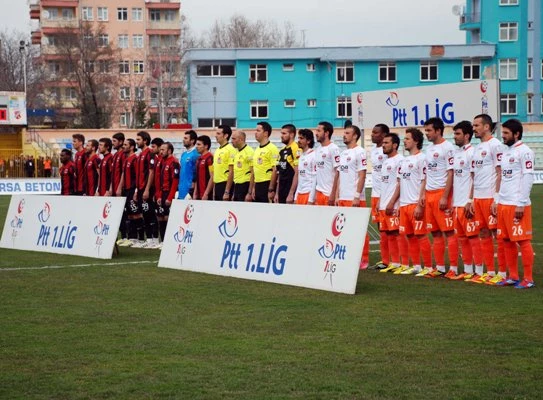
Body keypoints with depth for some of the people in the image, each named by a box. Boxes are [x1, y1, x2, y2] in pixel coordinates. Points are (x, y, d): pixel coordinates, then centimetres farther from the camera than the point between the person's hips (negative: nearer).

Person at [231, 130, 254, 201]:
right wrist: (234, 194, 20)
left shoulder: (249, 152, -12)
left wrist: (250, 193, -20)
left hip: (245, 187, -9)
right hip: (237, 187, 9)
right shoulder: (237, 153, 16)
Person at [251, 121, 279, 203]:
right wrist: (253, 188, 16)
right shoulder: (257, 150, 16)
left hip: (267, 185, -8)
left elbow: (275, 171, -14)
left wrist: (271, 190, -18)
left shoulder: (272, 149, -9)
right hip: (258, 186, 8)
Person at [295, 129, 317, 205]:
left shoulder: (313, 156, -9)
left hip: (309, 193, -8)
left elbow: (315, 179, -13)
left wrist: (311, 200, -17)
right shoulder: (301, 156, 16)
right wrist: (296, 197, 15)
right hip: (300, 194, 8)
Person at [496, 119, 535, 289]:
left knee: (523, 241, -5)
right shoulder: (506, 152, 17)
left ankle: (528, 279, 0)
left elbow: (528, 179, -14)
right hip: (503, 204, 8)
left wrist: (521, 204, -17)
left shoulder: (524, 152, -8)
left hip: (517, 205, -8)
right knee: (507, 241, 10)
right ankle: (513, 276, 18)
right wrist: (497, 201, 16)